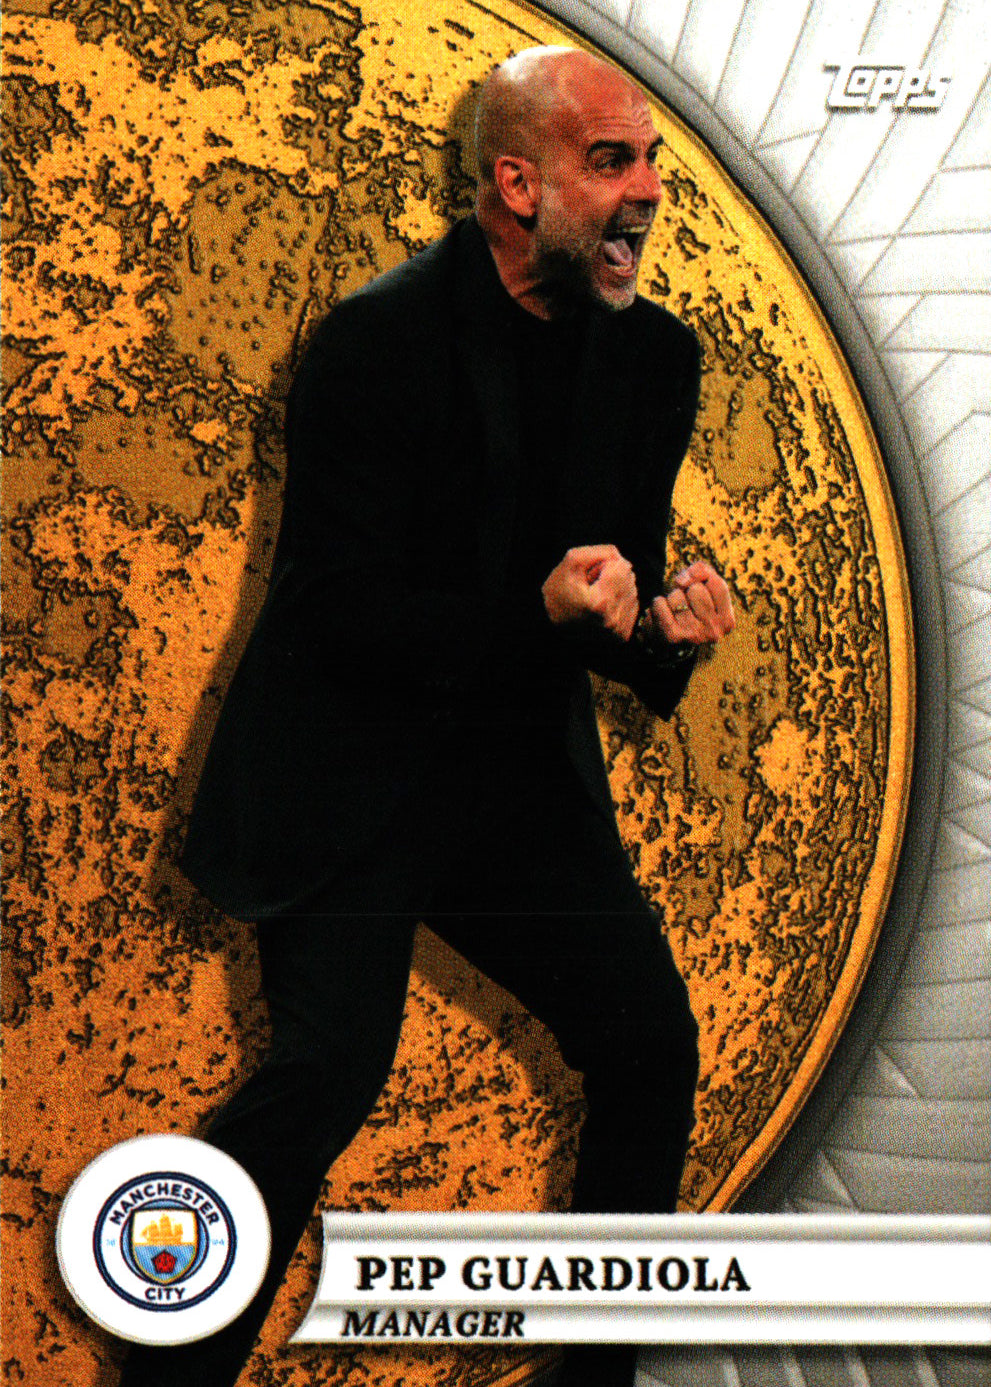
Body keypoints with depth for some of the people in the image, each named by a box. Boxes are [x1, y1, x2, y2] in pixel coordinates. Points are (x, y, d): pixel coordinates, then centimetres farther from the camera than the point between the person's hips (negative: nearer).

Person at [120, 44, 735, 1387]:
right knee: (333, 1061, -20)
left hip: (523, 769, 6)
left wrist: (663, 629, -14)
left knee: (652, 1040, -2)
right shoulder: (376, 341, -15)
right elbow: (338, 610, -17)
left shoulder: (655, 356, 4)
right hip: (348, 760, -6)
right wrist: (538, 615, -30)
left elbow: (617, 582, 11)